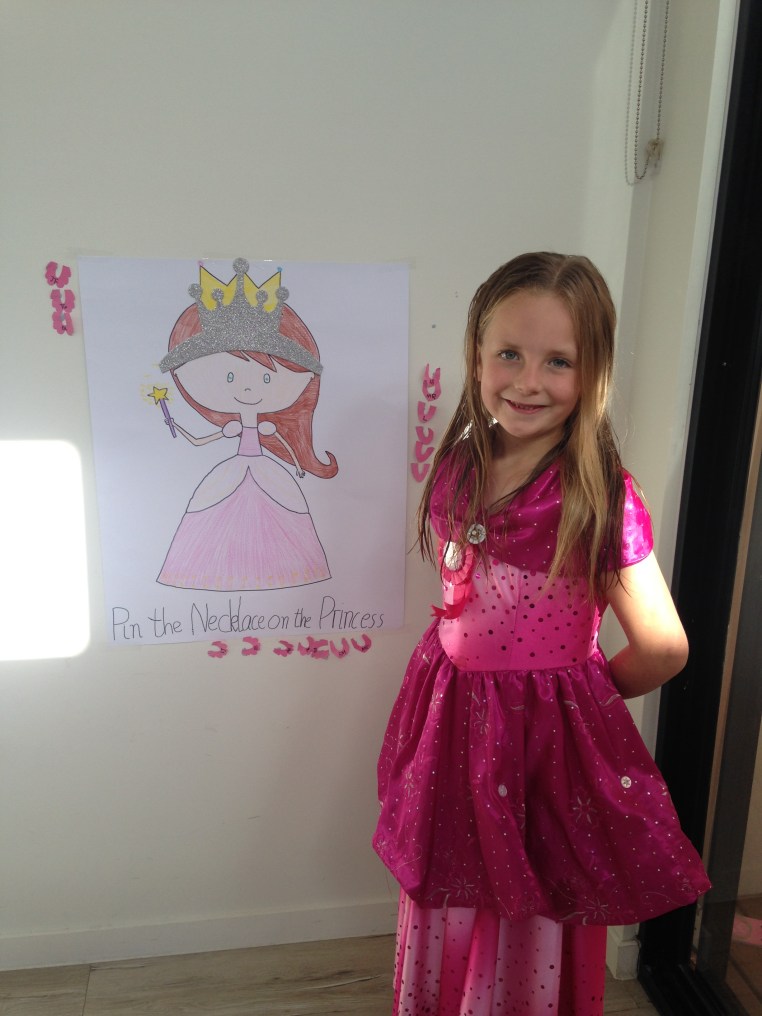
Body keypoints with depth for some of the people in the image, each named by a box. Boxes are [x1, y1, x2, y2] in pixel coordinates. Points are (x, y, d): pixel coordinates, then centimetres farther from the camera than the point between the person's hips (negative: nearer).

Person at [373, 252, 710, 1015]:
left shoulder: (600, 497, -21)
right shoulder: (458, 469, -4)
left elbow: (662, 650, -15)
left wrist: (571, 693, -1)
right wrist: (469, 688, 6)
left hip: (546, 747, -4)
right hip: (452, 732, 5)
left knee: (529, 954, 17)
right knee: (443, 934, 23)